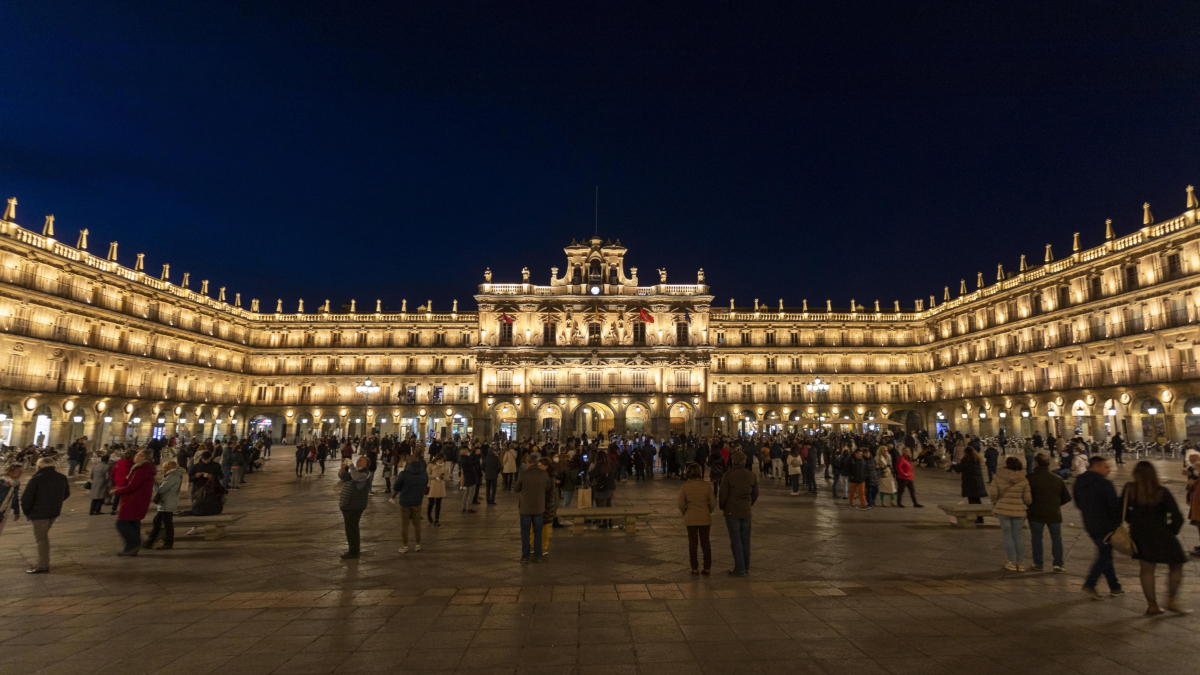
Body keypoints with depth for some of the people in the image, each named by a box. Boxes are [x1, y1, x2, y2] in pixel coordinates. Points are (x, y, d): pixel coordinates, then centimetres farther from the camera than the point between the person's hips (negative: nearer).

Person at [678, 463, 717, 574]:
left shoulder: (684, 486, -9)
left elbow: (681, 504, -9)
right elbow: (713, 502, -3)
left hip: (690, 518, -1)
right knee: (705, 542, 12)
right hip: (705, 518, 1)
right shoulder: (705, 485, -6)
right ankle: (707, 568, 14)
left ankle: (695, 568, 12)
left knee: (692, 543, 9)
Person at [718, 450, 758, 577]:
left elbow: (723, 494, -12)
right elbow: (755, 494, 8)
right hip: (746, 512, 4)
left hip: (732, 511, -4)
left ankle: (740, 568, 6)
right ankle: (746, 567, 20)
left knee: (735, 540, 3)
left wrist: (722, 507, 5)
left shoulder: (728, 475, -14)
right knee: (745, 540, 12)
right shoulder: (752, 475, 0)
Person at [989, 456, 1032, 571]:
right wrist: (1029, 504, 18)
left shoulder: (998, 477, -7)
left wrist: (994, 501, 12)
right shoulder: (1023, 480, -3)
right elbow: (1027, 499, -3)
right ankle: (1020, 563, 17)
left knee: (1008, 536, 7)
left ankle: (1012, 562, 10)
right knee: (1018, 535, 13)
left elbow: (994, 494, -8)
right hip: (1018, 510, 2)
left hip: (1003, 510, -2)